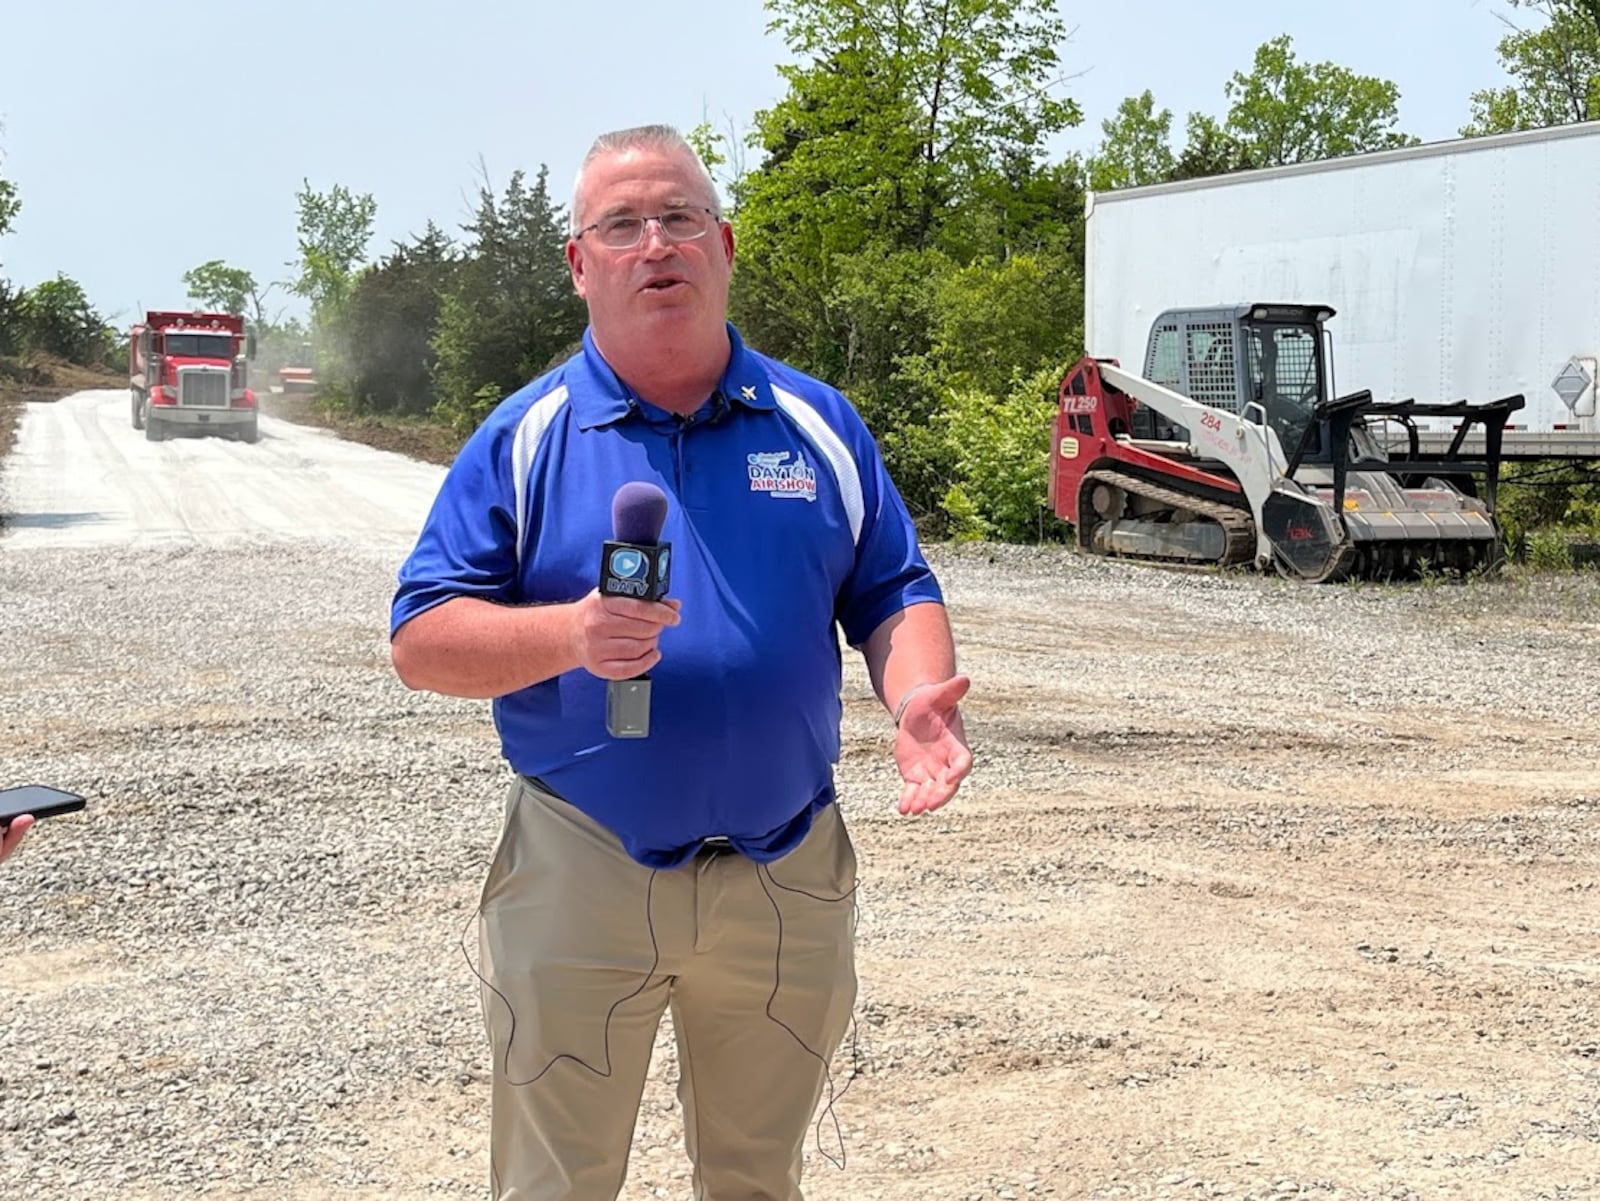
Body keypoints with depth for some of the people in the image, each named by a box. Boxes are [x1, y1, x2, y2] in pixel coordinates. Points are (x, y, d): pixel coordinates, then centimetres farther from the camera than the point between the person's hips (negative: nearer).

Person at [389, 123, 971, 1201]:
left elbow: (896, 593, 8)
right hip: (578, 874, -2)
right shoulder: (525, 437, -2)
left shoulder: (817, 425, 5)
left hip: (788, 879, 2)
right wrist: (568, 634, -24)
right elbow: (421, 641, -6)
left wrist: (919, 699, -14)